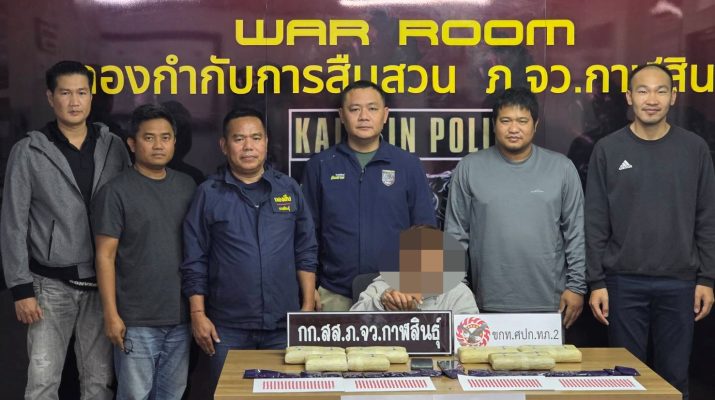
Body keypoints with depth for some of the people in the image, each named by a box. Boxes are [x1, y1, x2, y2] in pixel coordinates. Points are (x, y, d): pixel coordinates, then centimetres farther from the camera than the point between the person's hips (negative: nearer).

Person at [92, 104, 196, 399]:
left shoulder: (187, 186, 8)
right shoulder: (116, 192, -6)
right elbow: (105, 256, -7)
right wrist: (111, 314, -11)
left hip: (181, 318, 4)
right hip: (137, 320, -4)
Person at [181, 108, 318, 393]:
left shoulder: (288, 189, 6)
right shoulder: (208, 194, 1)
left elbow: (306, 252, 8)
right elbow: (194, 261, 1)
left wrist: (308, 307, 2)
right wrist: (198, 314, -5)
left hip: (284, 325, 2)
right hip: (227, 326, -1)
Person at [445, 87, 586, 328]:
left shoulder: (562, 168, 3)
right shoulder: (469, 168, 1)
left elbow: (576, 233, 4)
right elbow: (455, 234, 3)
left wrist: (576, 286, 0)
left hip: (549, 304, 0)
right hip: (489, 304, 0)